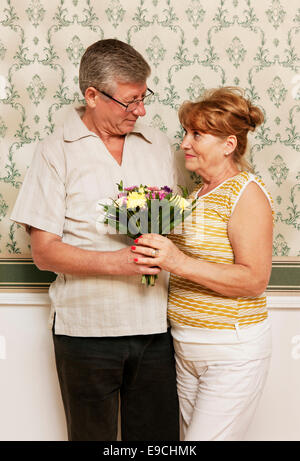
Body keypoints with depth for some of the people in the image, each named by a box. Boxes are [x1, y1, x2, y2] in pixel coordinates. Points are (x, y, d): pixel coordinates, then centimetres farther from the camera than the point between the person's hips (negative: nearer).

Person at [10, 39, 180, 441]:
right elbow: (44, 252, -8)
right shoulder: (56, 152, -4)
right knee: (92, 435, 13)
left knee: (159, 435, 13)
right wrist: (115, 262, -21)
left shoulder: (157, 144, 9)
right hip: (87, 328, -3)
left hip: (155, 324, 4)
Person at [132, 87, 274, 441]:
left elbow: (254, 279, -20)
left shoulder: (247, 194, -13)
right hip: (186, 346, 8)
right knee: (192, 435, 16)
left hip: (232, 351, -8)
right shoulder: (198, 193, 11)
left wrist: (181, 263, -29)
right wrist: (158, 252, 1)